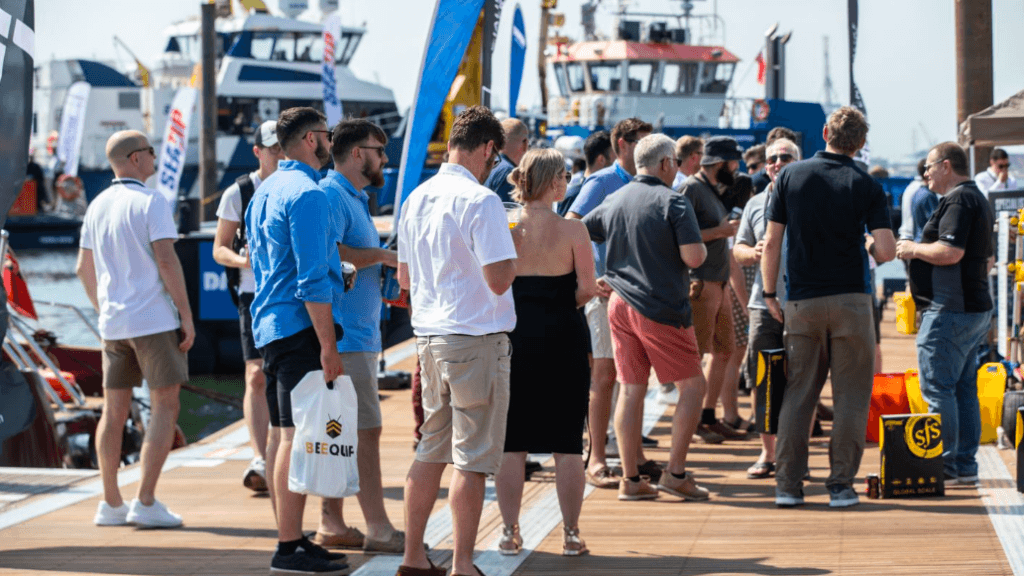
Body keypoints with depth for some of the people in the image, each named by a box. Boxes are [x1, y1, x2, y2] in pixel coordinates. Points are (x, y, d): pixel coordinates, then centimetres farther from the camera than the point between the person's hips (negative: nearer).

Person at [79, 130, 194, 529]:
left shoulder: (97, 207, 10)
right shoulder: (150, 202, -11)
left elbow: (84, 268, 15)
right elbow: (166, 260, -17)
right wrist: (187, 316, -12)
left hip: (113, 323, 7)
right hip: (154, 320, -7)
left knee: (114, 412, 9)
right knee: (165, 409, -3)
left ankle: (111, 504, 9)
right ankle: (146, 503, -10)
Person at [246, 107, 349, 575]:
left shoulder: (264, 191, 17)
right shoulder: (307, 194, -13)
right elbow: (312, 278, -19)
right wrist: (328, 344, -19)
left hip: (269, 325, 10)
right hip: (303, 325, -10)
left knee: (281, 432, 11)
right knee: (299, 435, -10)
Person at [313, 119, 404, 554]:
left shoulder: (354, 199, 21)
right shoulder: (332, 195, -12)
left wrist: (390, 273, 13)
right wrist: (382, 255, -16)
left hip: (358, 334, 11)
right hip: (345, 334, -11)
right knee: (365, 430, -10)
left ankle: (332, 525, 15)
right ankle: (378, 529, -9)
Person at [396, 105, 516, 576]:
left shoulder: (416, 199, 9)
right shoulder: (480, 202, -15)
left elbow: (405, 278, 17)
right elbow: (499, 279, -19)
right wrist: (512, 260, 1)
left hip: (429, 337, 7)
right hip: (477, 338, -7)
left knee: (431, 448, 15)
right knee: (473, 457, -2)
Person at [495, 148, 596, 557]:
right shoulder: (572, 230, -8)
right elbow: (587, 288, -8)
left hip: (515, 338, 2)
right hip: (563, 338, -2)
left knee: (511, 441, 8)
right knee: (567, 442, 5)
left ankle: (510, 533, 9)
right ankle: (571, 534, 7)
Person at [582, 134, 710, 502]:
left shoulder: (614, 201, 9)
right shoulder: (672, 202, -11)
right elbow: (693, 257, -17)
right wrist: (702, 248, 4)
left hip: (620, 304, 6)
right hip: (661, 308, -6)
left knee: (631, 389, 8)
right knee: (692, 385, 5)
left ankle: (631, 479, 8)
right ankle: (675, 473, -1)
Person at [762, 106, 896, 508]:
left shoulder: (790, 177, 2)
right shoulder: (865, 186, -3)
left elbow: (772, 241, 2)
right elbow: (886, 251, -10)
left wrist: (769, 293, 10)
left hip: (801, 301, 2)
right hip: (851, 298, -2)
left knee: (797, 394, 7)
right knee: (850, 396, 4)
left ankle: (788, 484, 4)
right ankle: (841, 485, 1)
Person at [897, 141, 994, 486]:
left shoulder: (958, 200, -14)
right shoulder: (978, 199, 20)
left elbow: (950, 252, -26)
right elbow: (987, 261, 26)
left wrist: (913, 249, -10)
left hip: (950, 311, -11)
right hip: (976, 307, 11)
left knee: (938, 389, -7)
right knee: (964, 389, 12)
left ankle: (945, 466, -7)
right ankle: (965, 466, 14)